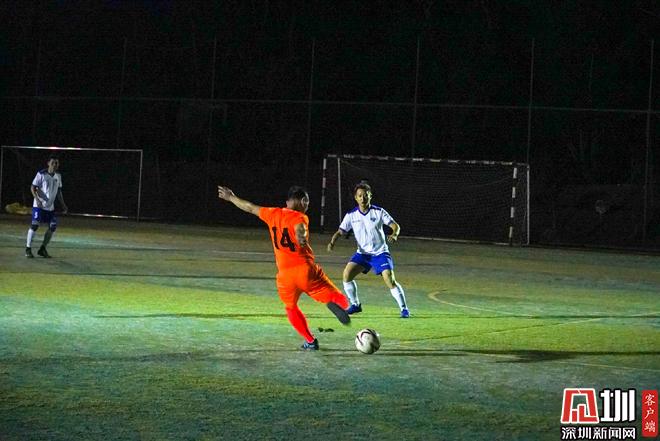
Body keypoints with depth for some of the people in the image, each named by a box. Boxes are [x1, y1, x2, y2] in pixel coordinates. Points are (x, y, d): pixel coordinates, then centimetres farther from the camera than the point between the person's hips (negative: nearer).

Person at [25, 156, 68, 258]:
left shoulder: (58, 176, 8)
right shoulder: (41, 174, -9)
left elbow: (59, 191, 18)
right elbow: (33, 187, -10)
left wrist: (63, 205, 13)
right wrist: (37, 199, -24)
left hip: (50, 207, 6)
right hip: (39, 205, -6)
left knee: (53, 226, 1)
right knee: (35, 225, -12)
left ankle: (42, 249, 13)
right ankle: (28, 249, -3)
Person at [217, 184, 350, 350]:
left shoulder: (272, 214, 12)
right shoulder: (300, 217, -4)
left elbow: (250, 207, 27)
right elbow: (299, 228, -29)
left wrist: (231, 198, 42)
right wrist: (302, 237, -50)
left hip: (285, 274, 4)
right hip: (305, 269, -4)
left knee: (291, 308, 28)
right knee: (340, 299, -1)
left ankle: (310, 341, 17)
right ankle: (336, 303, -36)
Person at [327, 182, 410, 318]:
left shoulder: (379, 212, -9)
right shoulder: (351, 215, -3)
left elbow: (396, 226, -8)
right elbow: (340, 231, -3)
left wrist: (394, 235, -30)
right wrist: (332, 242, -23)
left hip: (380, 253, -3)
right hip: (362, 253, 3)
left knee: (390, 280, -19)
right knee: (347, 274, -14)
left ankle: (403, 308, -3)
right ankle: (355, 305, 6)